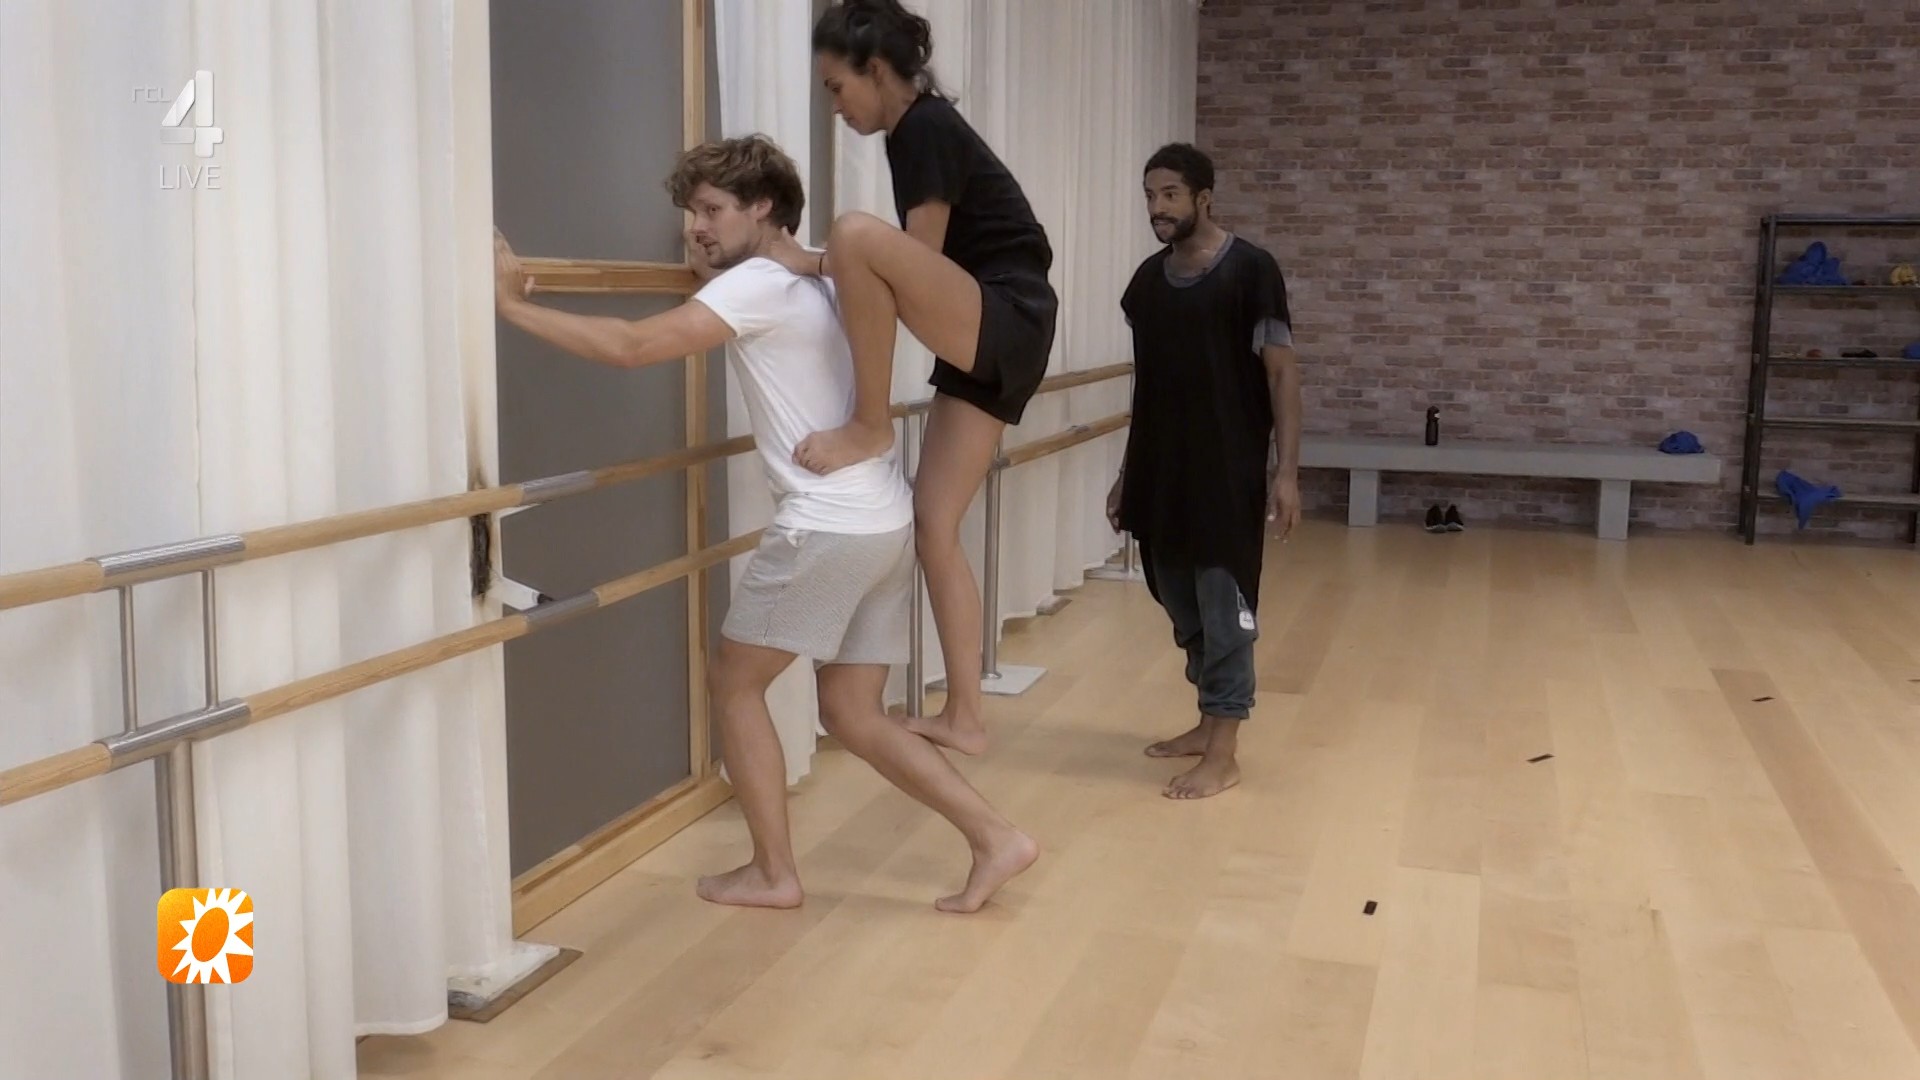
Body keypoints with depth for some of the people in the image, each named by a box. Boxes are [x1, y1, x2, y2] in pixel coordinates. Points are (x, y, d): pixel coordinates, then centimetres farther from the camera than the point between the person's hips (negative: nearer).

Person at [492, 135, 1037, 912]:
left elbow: (632, 347, -19)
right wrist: (711, 269, 24)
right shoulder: (812, 284, 17)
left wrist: (514, 305, -14)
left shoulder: (759, 283, -10)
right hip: (885, 522, 9)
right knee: (852, 716, 14)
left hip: (828, 528, -9)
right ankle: (995, 840, 10)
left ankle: (774, 873, 15)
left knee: (733, 681, 8)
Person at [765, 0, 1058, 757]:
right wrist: (832, 269, 14)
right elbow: (915, 270, 19)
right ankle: (964, 718, 10)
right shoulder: (920, 130, 18)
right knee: (934, 522, 6)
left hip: (1007, 328, -10)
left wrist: (824, 263, -8)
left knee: (856, 232, -29)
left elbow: (919, 261, -14)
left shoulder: (926, 127, -10)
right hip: (986, 341, 10)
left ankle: (869, 427, -16)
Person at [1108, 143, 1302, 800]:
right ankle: (1209, 722, 29)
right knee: (1181, 606, 14)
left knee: (1224, 605, -1)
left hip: (1228, 472, -6)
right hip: (1161, 472, 6)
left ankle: (1224, 751, 6)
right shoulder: (1148, 279, 10)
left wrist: (1286, 471, -15)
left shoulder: (1249, 270, -8)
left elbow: (1282, 373, -9)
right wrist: (1128, 473, 16)